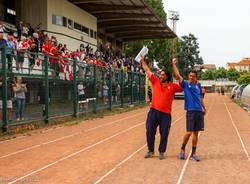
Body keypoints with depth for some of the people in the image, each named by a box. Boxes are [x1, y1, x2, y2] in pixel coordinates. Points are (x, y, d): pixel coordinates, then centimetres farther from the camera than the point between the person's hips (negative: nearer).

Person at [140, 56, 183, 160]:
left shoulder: (173, 86, 2)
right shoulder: (155, 82, 8)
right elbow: (147, 71, 12)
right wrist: (142, 61, 12)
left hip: (166, 114, -2)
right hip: (153, 111, 2)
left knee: (164, 134, 4)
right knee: (150, 132, 6)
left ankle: (162, 152, 20)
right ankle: (150, 151, 22)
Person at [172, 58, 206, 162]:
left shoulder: (198, 86, 14)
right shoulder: (185, 84, 1)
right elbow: (177, 76, -10)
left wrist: (204, 107, 22)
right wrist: (174, 64, -13)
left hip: (199, 111, 4)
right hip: (190, 111, -4)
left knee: (196, 133, 7)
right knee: (189, 132, -9)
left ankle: (193, 154, 15)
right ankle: (182, 149, 15)